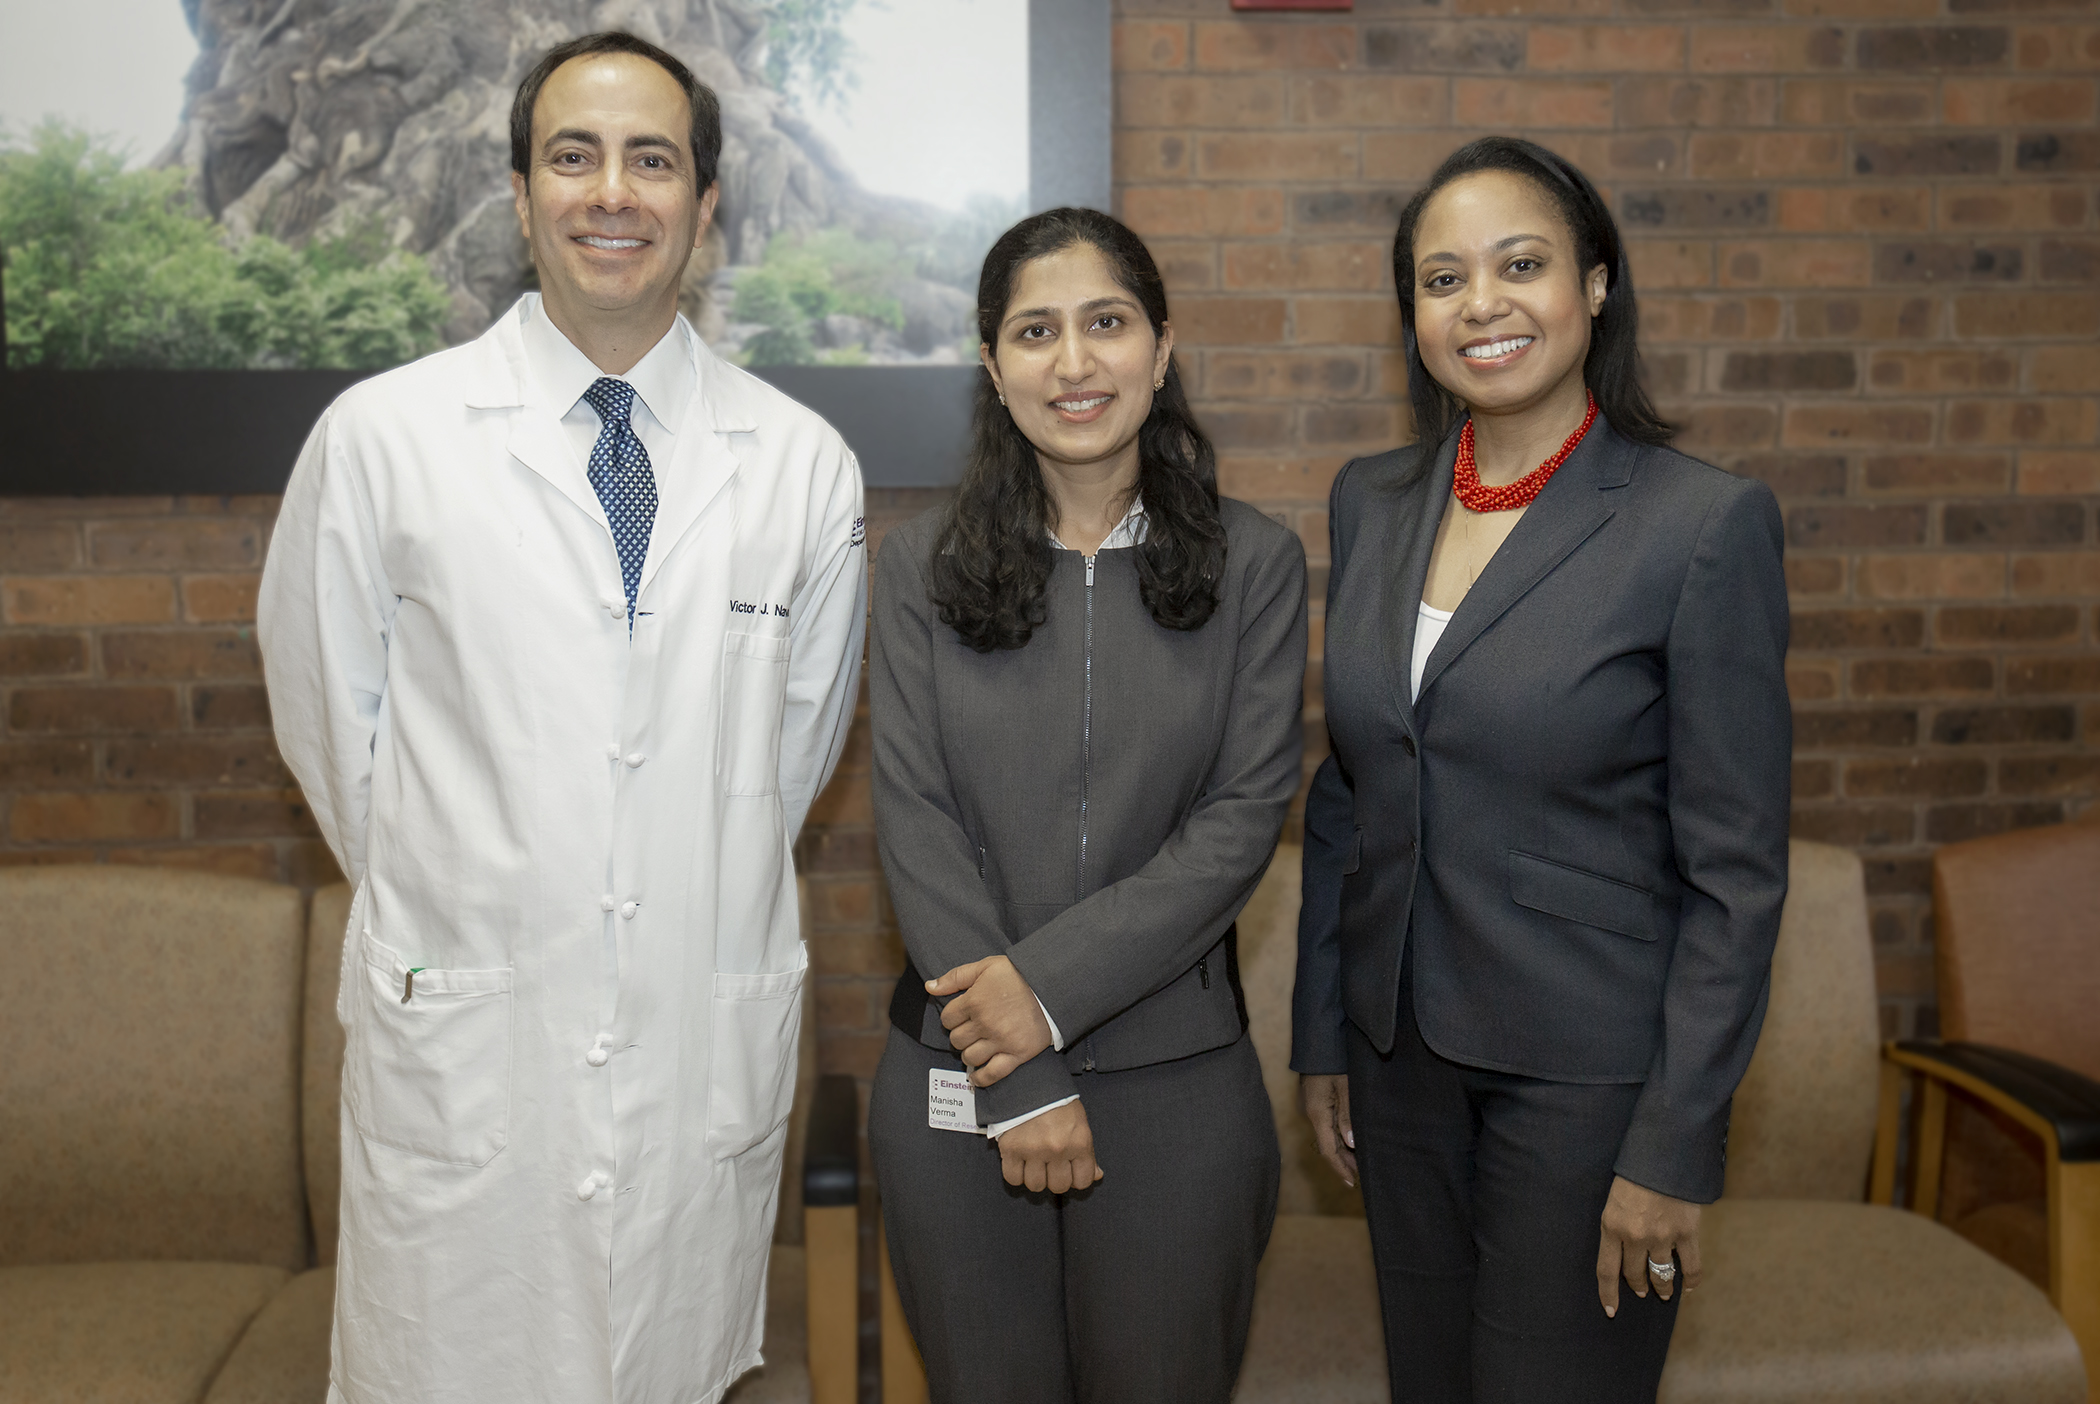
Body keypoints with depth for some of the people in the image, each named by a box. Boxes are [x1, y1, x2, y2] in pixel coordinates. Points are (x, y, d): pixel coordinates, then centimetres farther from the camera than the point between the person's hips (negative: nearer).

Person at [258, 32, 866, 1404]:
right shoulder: (380, 438, -4)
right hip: (462, 1046, -1)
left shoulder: (804, 465, 1)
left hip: (710, 1049, 2)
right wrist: (448, 893, 11)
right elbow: (331, 720, 6)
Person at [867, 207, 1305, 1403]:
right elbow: (917, 822, -5)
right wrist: (1018, 1084, -10)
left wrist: (1051, 984, -16)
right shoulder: (924, 565, 1)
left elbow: (1246, 816, -7)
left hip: (1175, 1074, 0)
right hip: (957, 1080, 1)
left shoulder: (1256, 564, -1)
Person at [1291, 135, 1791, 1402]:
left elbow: (1738, 872, -12)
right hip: (1404, 1049, 5)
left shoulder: (1708, 523, -13)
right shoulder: (1372, 502, 4)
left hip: (1588, 1068, -5)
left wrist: (1675, 1145, -14)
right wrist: (1322, 1035, 10)